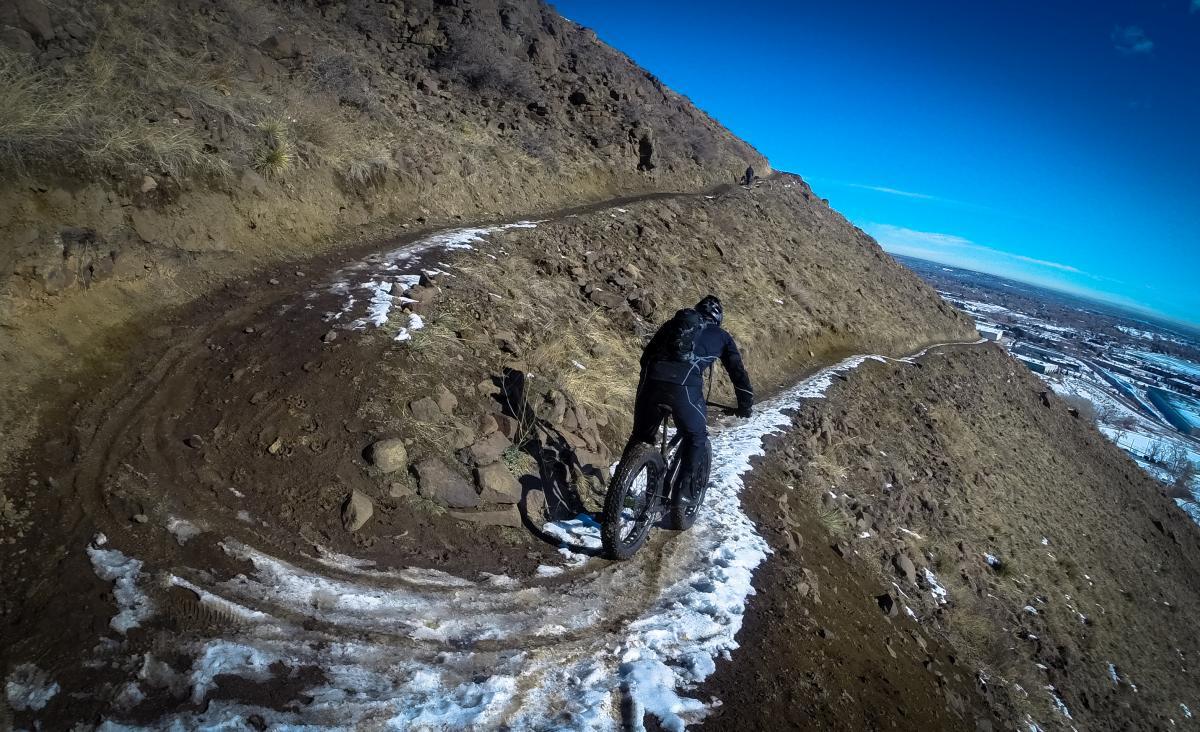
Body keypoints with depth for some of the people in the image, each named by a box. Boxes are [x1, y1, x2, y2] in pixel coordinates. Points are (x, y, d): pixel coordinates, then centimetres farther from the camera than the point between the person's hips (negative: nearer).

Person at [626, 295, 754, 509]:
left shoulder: (673, 323, 32)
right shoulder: (721, 336, 26)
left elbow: (646, 356, 31)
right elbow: (738, 371, 27)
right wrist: (745, 404, 38)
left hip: (651, 379, 3)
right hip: (685, 386, -3)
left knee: (641, 435, 20)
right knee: (696, 437, 21)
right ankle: (684, 488, 15)